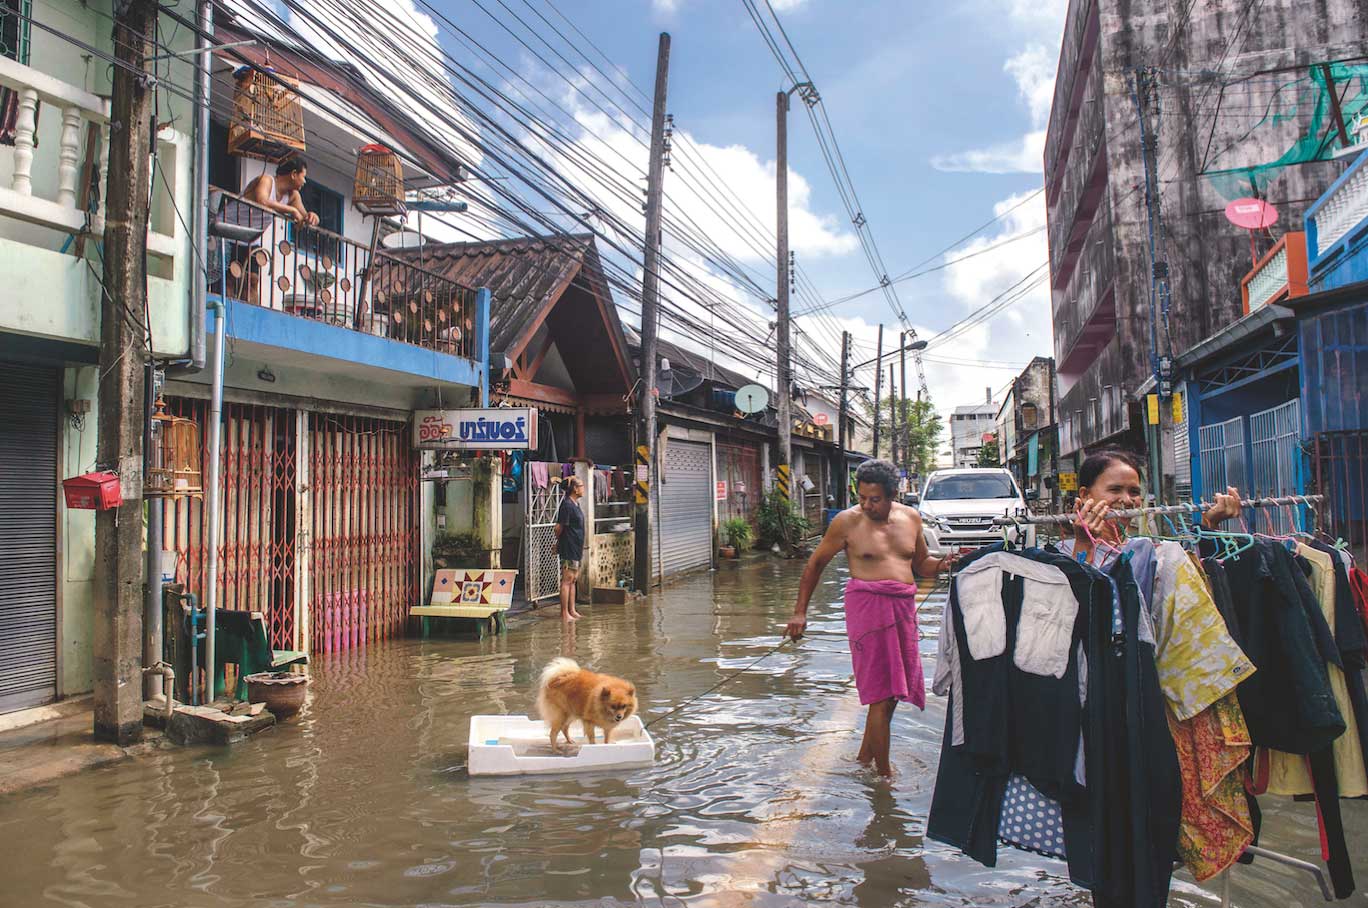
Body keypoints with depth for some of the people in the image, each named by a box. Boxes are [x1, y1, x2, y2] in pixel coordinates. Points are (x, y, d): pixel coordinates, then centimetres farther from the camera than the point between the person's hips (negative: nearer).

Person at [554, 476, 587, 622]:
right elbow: (559, 527, -17)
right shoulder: (567, 505, -16)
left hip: (576, 548, 10)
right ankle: (564, 614, -2)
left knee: (573, 579, 13)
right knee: (567, 580, -6)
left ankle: (572, 611, 20)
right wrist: (558, 542, -2)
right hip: (568, 548, -10)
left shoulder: (575, 504, 14)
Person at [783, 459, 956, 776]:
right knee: (882, 695, -7)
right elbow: (816, 563, 4)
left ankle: (865, 755, 29)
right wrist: (800, 612, 2)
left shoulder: (910, 517, 10)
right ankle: (884, 773, 2)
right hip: (868, 604, -5)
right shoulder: (848, 521, -3)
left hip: (904, 607, 6)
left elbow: (920, 563, 22)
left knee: (893, 690, 12)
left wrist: (940, 564, -1)